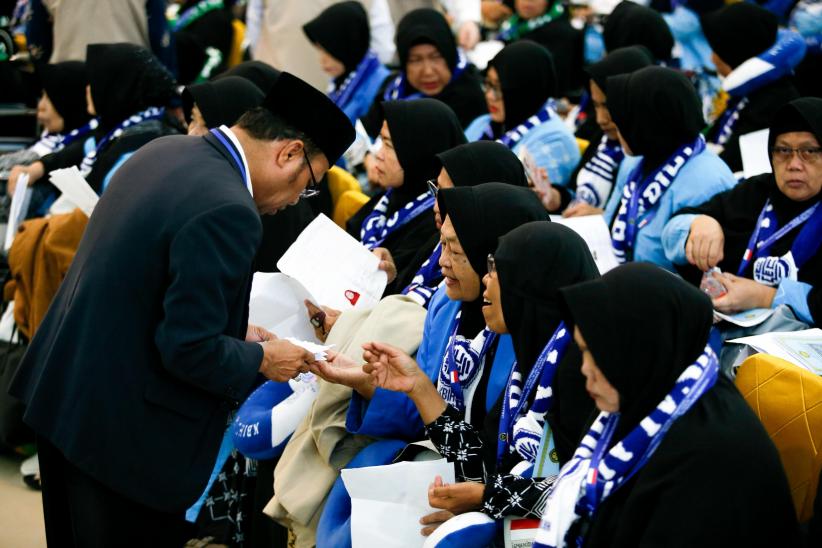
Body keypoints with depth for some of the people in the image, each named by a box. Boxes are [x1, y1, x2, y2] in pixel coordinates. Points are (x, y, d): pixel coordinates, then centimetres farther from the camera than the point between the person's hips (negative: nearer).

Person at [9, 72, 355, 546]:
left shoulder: (163, 151, 4)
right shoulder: (226, 211, -24)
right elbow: (189, 351, -23)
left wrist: (235, 331, 12)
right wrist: (261, 359, -6)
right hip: (123, 431, -9)